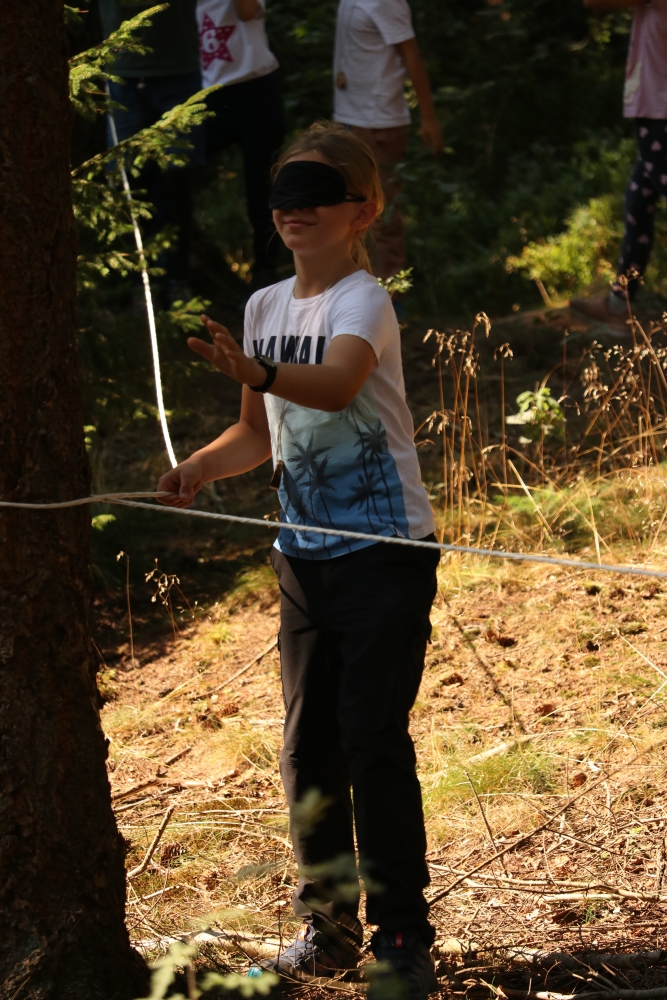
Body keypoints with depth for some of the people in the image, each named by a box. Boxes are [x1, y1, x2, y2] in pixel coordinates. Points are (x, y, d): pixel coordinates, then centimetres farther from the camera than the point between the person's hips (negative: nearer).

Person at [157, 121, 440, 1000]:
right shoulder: (266, 306, 10)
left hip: (386, 548, -7)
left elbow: (336, 383, -34)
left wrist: (256, 372, -52)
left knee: (373, 738, -9)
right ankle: (327, 924, 23)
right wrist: (200, 467, 0)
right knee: (308, 742, 10)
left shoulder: (362, 300, -12)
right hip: (305, 552, 7)